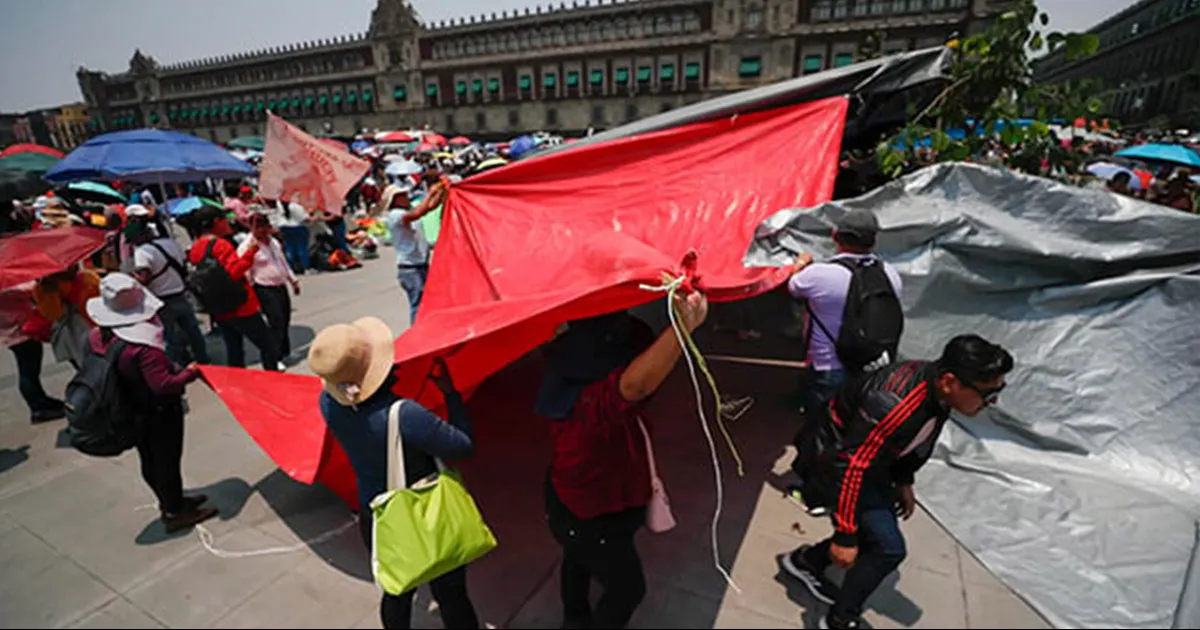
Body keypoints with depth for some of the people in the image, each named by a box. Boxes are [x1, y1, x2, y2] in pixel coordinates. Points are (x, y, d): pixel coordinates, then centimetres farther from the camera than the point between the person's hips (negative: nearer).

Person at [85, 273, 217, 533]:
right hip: (161, 414, -8)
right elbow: (164, 386, -30)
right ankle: (175, 512, 26)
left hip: (133, 414, 8)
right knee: (167, 460, 10)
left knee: (150, 462, 21)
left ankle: (171, 501, 41)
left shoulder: (96, 338, -7)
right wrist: (190, 372, -14)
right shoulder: (144, 345, -30)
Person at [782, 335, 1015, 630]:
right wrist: (845, 535, -25)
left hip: (870, 458, 9)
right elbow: (852, 467, -32)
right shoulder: (893, 405, -38)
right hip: (836, 460, -9)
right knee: (888, 547, -9)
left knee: (878, 531, 18)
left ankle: (806, 561, 37)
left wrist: (903, 482, 17)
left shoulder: (938, 387, -10)